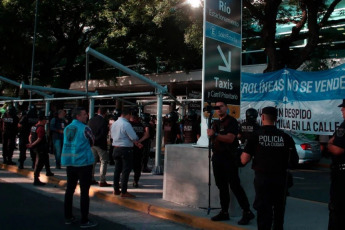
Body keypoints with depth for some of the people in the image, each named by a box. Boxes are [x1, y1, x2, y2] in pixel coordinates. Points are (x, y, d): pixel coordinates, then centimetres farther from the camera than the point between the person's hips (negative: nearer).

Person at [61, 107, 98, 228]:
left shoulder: (67, 128, 9)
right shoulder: (84, 128, -12)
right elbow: (92, 142, -2)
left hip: (69, 162, 7)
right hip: (83, 163, -7)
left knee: (69, 190, 15)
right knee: (84, 192, -1)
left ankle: (68, 217, 23)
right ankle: (84, 220, 3)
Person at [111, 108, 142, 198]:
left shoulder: (114, 124, 8)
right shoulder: (126, 124, -17)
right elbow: (134, 138, -17)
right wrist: (137, 143, 6)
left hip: (116, 148, 8)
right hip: (125, 149, -8)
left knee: (117, 169, 15)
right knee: (126, 170, -3)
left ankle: (116, 190, 22)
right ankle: (124, 192, -2)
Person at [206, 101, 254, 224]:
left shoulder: (231, 121, -7)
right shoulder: (216, 123, 17)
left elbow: (230, 138, -19)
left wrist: (215, 135, -24)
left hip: (229, 157, -8)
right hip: (217, 157, 8)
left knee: (235, 185, -8)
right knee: (221, 185, 11)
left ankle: (247, 212, 1)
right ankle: (224, 212, 19)